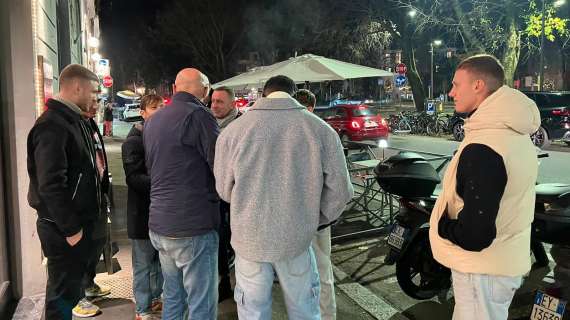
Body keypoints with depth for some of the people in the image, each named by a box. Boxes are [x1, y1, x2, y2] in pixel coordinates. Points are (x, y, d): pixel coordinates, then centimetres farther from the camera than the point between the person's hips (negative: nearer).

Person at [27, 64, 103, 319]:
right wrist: (70, 229, -20)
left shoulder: (73, 121, 12)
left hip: (78, 221, 9)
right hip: (63, 228, -9)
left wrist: (81, 223, 15)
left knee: (73, 281, 20)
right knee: (63, 290, 3)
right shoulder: (52, 125, -19)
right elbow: (51, 185, -25)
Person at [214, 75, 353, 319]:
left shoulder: (233, 130, -7)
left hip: (250, 238, 0)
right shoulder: (320, 129, -7)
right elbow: (339, 189, -4)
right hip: (297, 238, 0)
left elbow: (224, 190, 2)